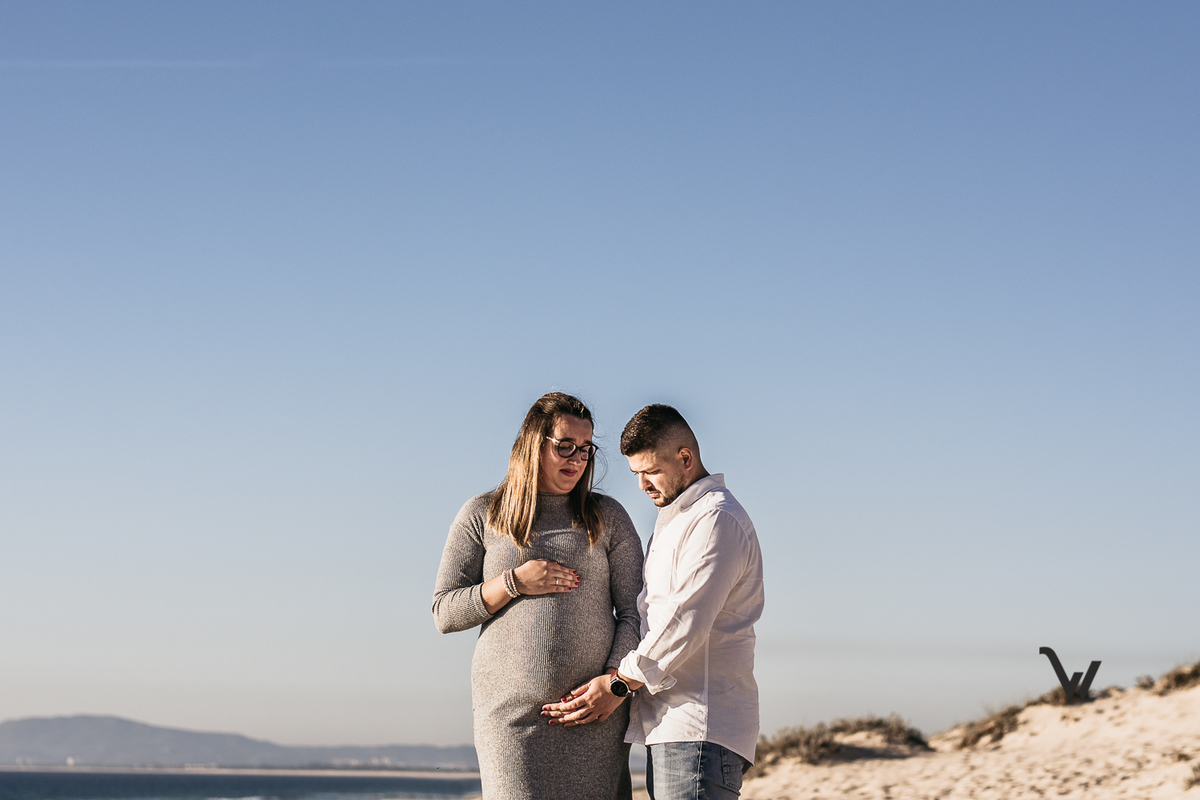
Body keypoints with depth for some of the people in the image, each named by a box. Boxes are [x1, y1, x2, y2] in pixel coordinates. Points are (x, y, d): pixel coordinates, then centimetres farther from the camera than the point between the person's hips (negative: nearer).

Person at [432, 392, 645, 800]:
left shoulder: (608, 517, 12)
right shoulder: (481, 516, 10)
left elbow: (634, 613, 7)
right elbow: (444, 612, 7)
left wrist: (613, 681, -9)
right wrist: (513, 583, -6)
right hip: (511, 713, -1)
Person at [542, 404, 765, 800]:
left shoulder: (717, 519, -9)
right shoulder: (673, 520, 25)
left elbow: (685, 623, -16)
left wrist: (619, 684, -9)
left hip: (700, 726, -10)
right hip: (669, 724, 10)